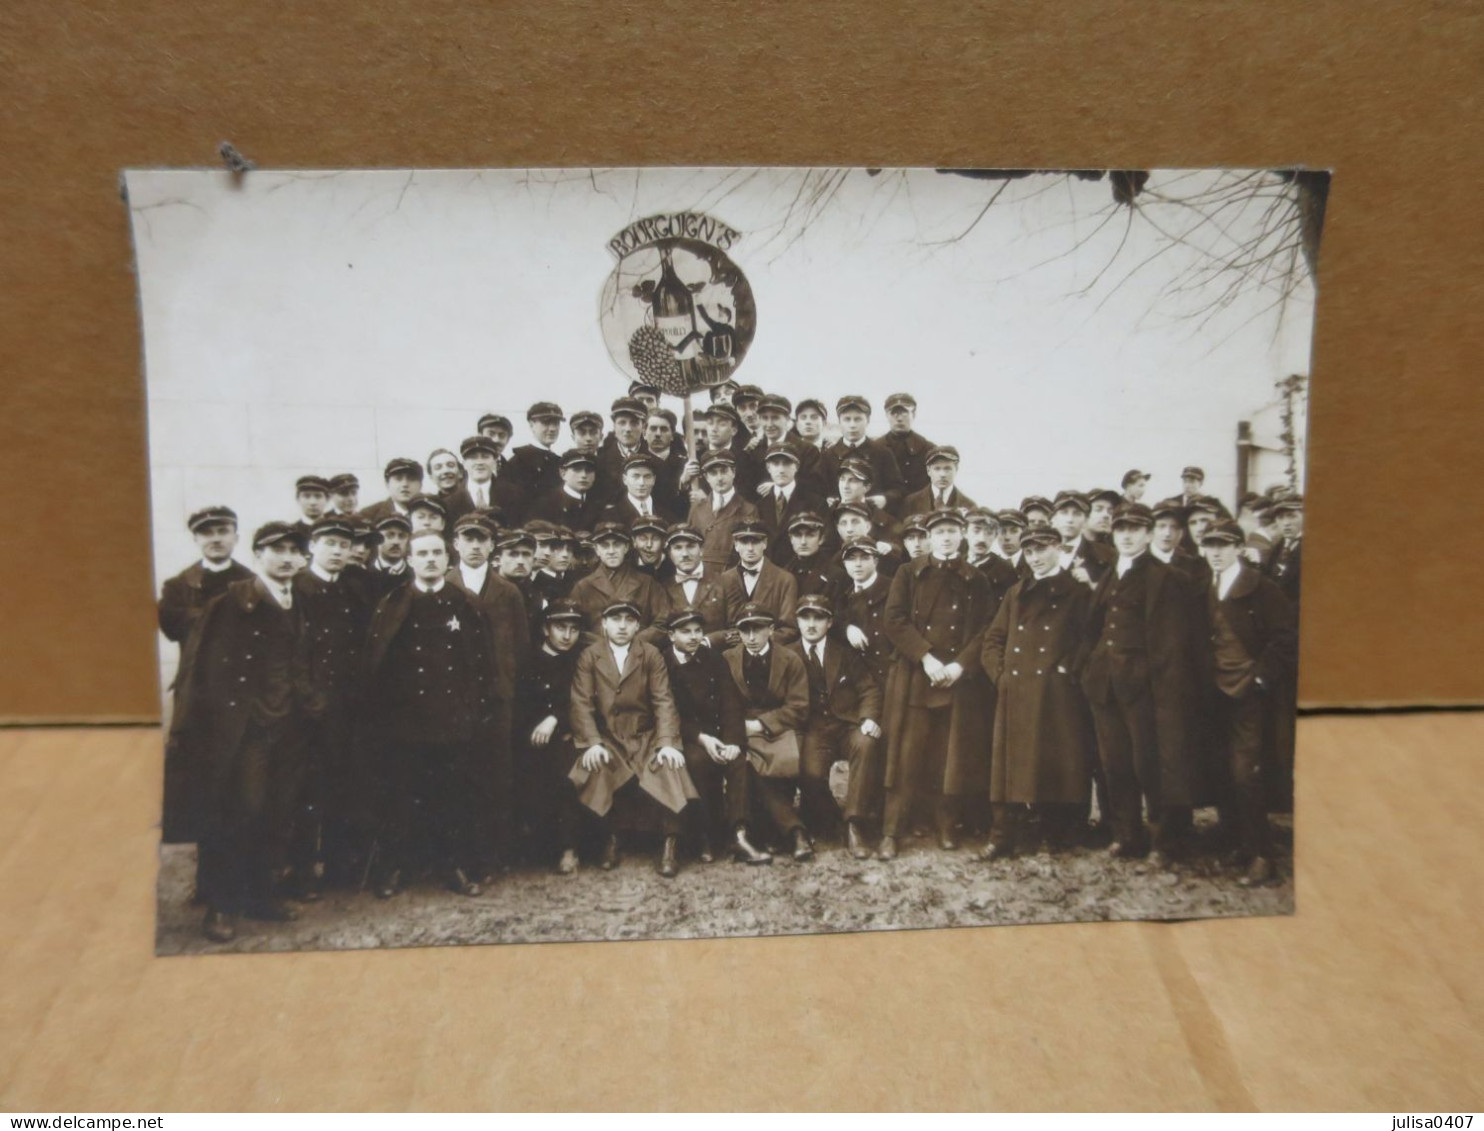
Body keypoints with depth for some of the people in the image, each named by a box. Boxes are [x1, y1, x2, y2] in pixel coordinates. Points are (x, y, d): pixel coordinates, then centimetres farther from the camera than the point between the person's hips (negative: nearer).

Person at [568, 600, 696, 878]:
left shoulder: (651, 655, 6)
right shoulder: (589, 656, 6)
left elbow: (664, 701, -3)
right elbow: (581, 703, -4)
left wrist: (667, 743, -17)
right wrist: (592, 743, -19)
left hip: (645, 737, 0)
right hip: (607, 738, 0)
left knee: (668, 770, -27)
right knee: (597, 774, -29)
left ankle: (669, 845, -14)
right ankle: (610, 839, -5)